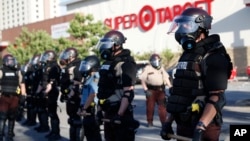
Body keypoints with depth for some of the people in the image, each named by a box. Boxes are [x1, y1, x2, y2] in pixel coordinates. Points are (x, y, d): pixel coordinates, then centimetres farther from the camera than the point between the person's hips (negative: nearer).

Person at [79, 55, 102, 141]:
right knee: (88, 133, 16)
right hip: (87, 109, 10)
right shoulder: (88, 77, 15)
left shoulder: (94, 77, -15)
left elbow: (92, 95, -25)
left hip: (91, 110, -10)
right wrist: (82, 107, 20)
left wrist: (84, 108, -23)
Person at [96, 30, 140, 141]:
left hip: (120, 112, -9)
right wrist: (101, 109, 21)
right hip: (108, 112, 9)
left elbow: (128, 93, -22)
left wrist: (120, 114, -29)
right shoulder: (107, 63, 14)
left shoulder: (126, 64, -14)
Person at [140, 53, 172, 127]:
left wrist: (170, 87, 5)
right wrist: (146, 90, -12)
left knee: (162, 106, -3)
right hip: (151, 90, -3)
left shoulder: (161, 68, 14)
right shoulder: (147, 68, 0)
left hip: (160, 90, 3)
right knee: (150, 107, 4)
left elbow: (166, 78, 15)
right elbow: (143, 80, -4)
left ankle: (164, 122, 0)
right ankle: (149, 122, 16)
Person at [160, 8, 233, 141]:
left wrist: (201, 127, -28)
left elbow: (217, 97, -20)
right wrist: (169, 122, 14)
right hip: (183, 126, 8)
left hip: (203, 128, -8)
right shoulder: (186, 55, 14)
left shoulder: (213, 57, -11)